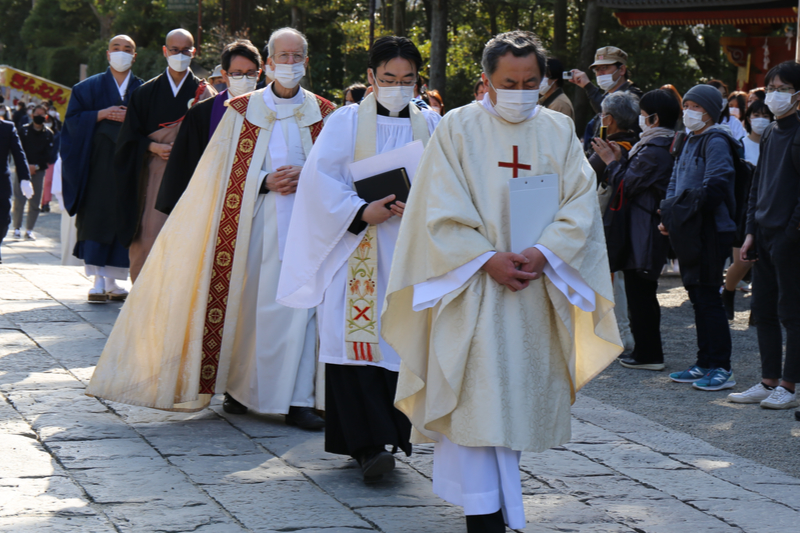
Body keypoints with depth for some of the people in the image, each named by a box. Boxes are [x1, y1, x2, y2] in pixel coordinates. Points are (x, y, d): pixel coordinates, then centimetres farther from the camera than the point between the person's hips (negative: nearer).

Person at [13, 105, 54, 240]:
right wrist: (26, 166, -13)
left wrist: (36, 166, -10)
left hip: (39, 171, 1)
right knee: (19, 201, -8)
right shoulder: (24, 130, 2)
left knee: (35, 203, 1)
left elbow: (49, 154, 2)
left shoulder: (48, 134, 5)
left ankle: (29, 230, 11)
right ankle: (17, 228, 5)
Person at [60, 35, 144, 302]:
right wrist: (101, 114, -11)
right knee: (96, 218, -9)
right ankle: (98, 281, -10)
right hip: (98, 163, -1)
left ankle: (113, 282, 7)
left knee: (124, 221, 0)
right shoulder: (89, 87, 10)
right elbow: (73, 119, 2)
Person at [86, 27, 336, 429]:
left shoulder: (322, 113, 10)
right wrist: (266, 181, -11)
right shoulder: (242, 110, 8)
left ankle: (295, 399, -8)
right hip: (254, 219, 0)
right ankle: (239, 385, 14)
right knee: (245, 301, -1)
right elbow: (225, 171, 5)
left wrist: (304, 177, -10)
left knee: (298, 303, -8)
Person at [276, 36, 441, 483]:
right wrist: (361, 212, -17)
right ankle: (369, 442, -14)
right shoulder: (346, 122, 5)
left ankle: (391, 436, 6)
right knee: (357, 333, -11)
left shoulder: (431, 125, 12)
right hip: (356, 247, -2)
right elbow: (322, 179, -4)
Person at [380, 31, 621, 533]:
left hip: (537, 291, 4)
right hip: (471, 287, -3)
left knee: (522, 397, 9)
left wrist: (543, 253, -14)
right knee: (480, 404, -11)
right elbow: (442, 211, -5)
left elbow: (580, 208, 2)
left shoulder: (559, 131, 9)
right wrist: (487, 259, -16)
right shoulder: (458, 128, 0)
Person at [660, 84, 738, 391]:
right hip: (690, 232, 9)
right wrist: (668, 215, 8)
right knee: (698, 296, 12)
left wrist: (685, 209, -16)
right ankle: (705, 365, 18)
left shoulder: (715, 141, -11)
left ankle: (721, 368, -6)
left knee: (708, 296, -9)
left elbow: (716, 185, -21)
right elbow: (675, 183, 22)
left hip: (710, 230, -9)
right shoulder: (691, 142, 18)